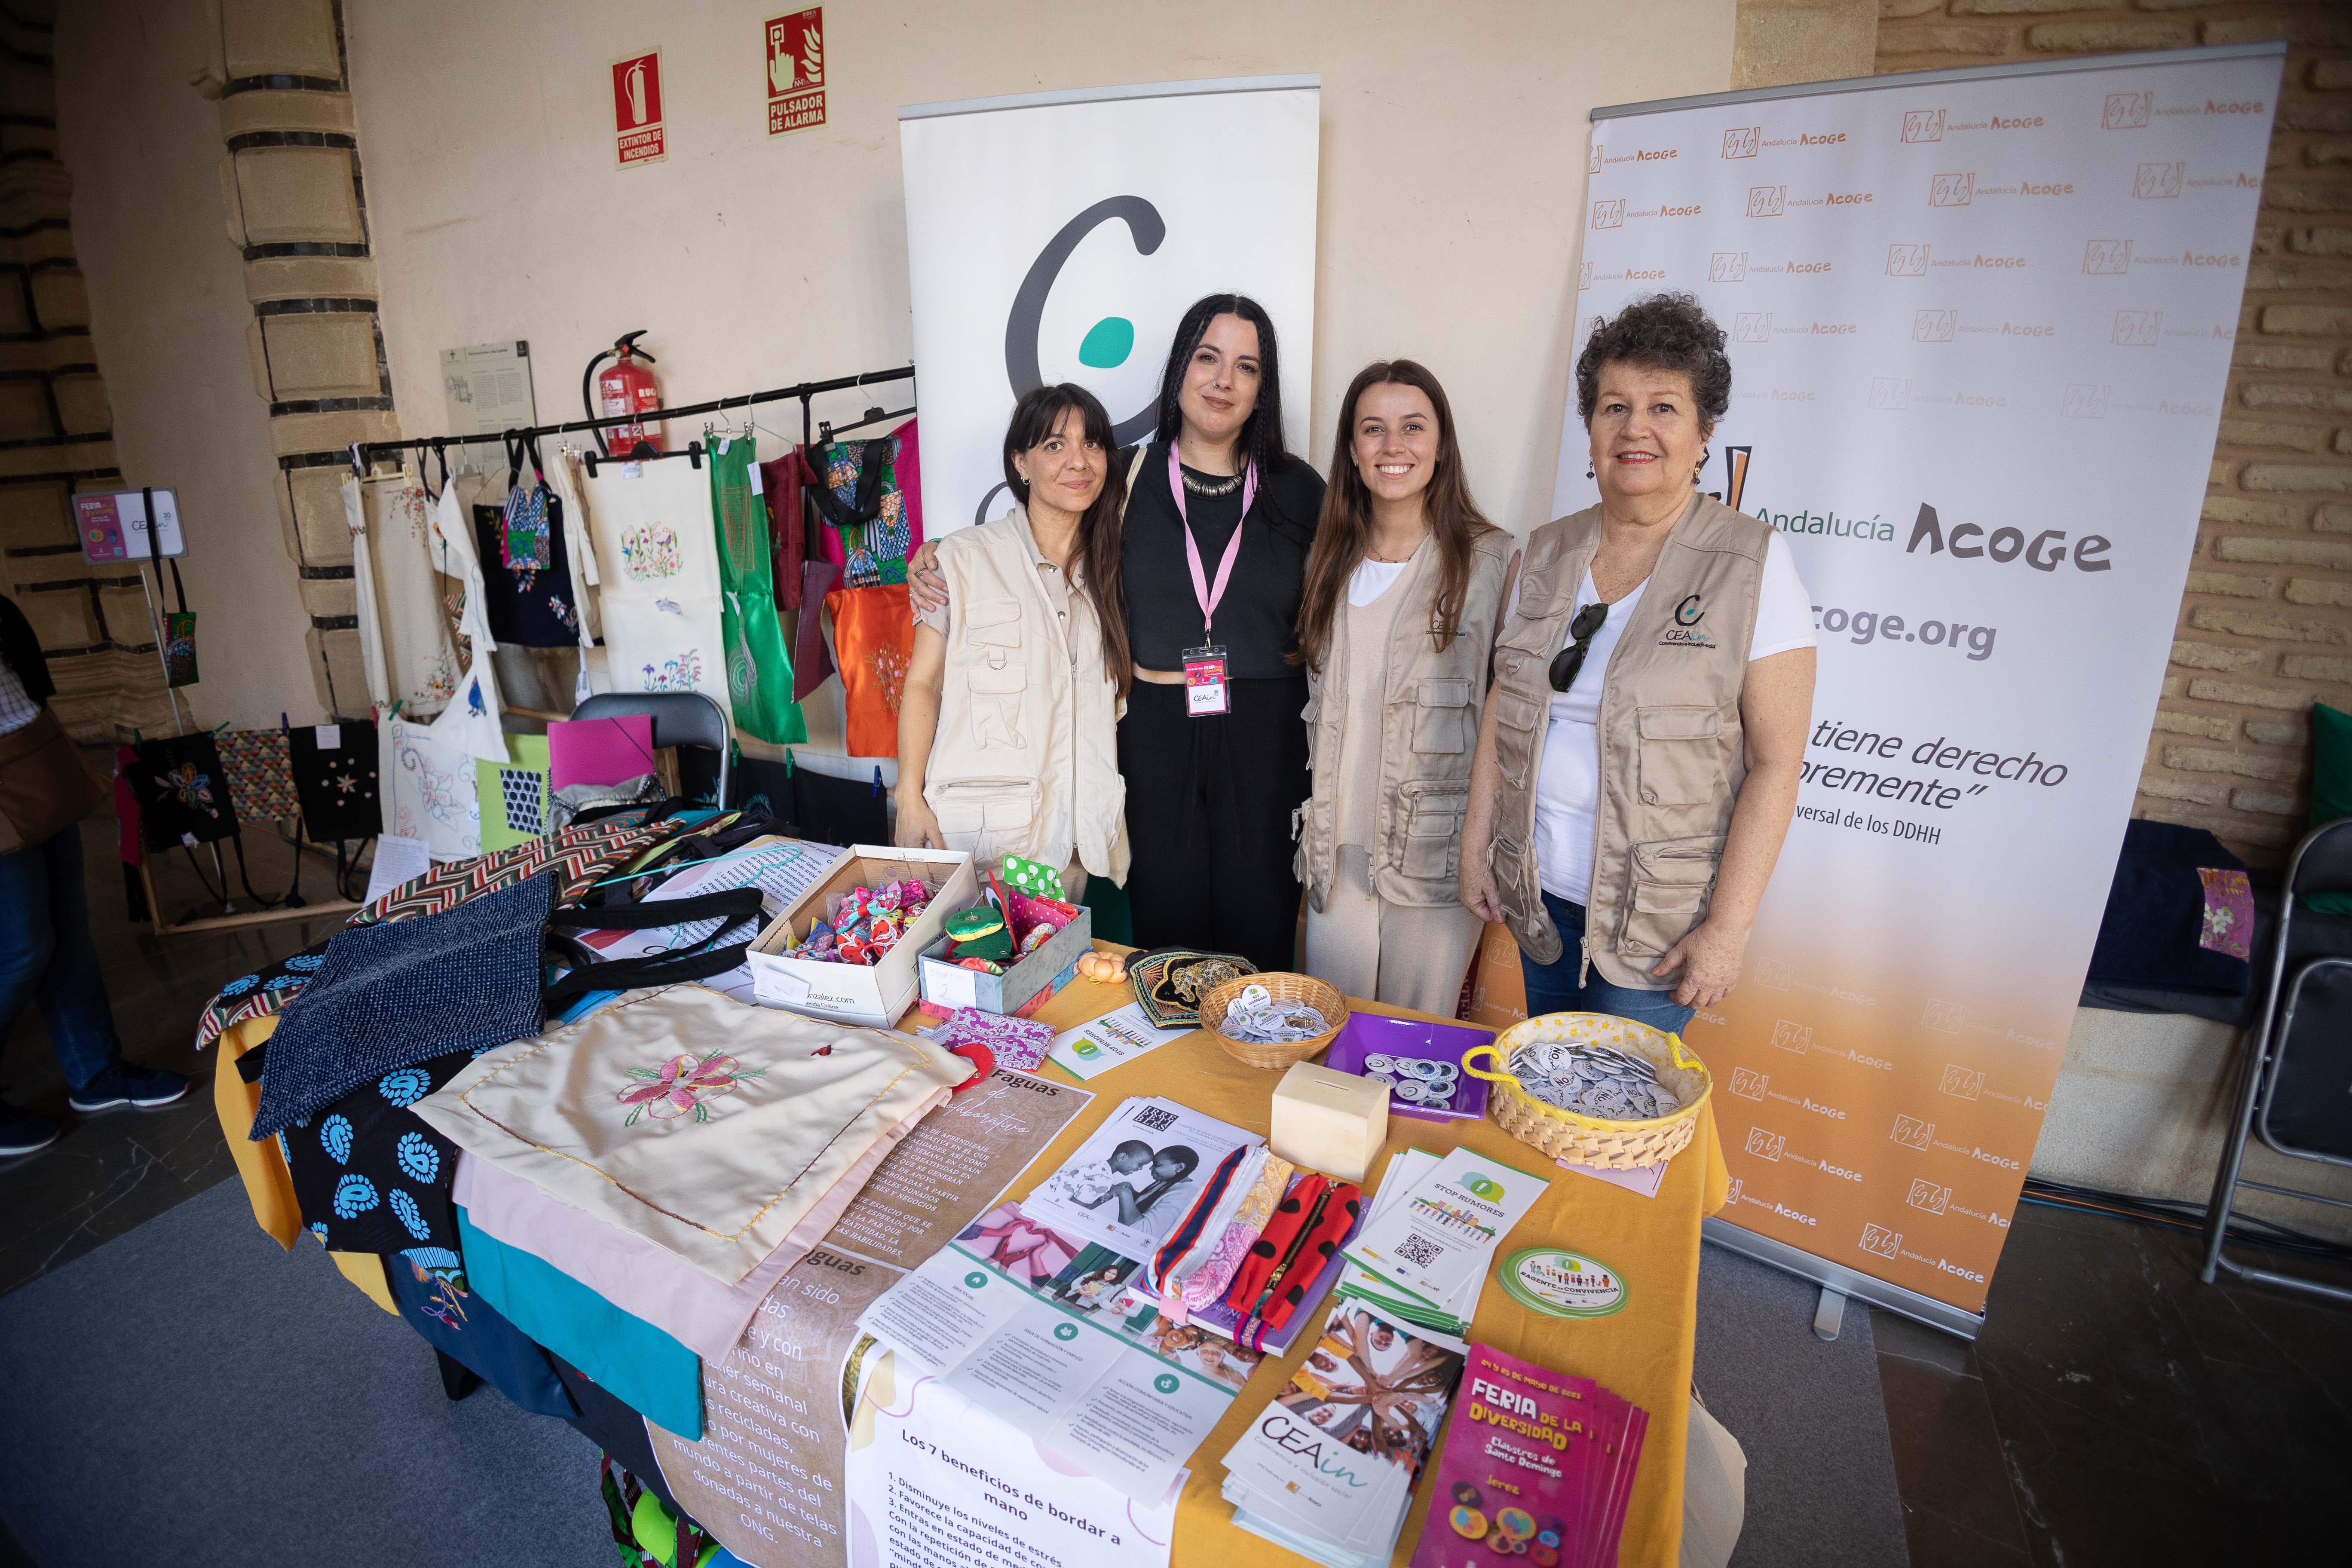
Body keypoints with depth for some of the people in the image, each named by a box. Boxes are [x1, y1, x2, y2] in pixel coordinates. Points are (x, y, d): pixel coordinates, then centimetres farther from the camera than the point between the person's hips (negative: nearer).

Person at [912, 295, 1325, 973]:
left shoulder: (1299, 490, 4)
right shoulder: (1130, 477, 2)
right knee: (1165, 919, 8)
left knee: (1258, 925, 8)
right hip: (1155, 727, 0)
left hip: (1266, 734, 1)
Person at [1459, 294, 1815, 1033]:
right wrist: (1475, 847, 6)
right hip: (1538, 895, 4)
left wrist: (1728, 926, -15)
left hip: (1656, 917, -4)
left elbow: (1776, 760, -12)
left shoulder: (1755, 564, -9)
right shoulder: (1547, 553, 5)